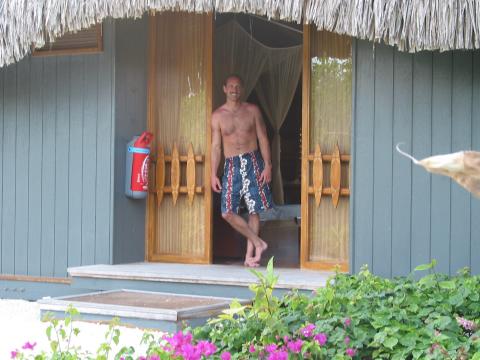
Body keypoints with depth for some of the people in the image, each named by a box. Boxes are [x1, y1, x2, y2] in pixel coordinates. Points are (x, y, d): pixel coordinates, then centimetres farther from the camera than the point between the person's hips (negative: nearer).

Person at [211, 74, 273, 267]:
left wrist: (267, 164, -5)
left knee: (254, 210, 0)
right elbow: (216, 146, 6)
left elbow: (263, 138, 4)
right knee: (227, 212, -9)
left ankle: (250, 254, 8)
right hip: (232, 165, 1)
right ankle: (258, 243, 3)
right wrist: (214, 174, 0)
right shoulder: (217, 115, 5)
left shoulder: (252, 110, 4)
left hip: (252, 162, -1)